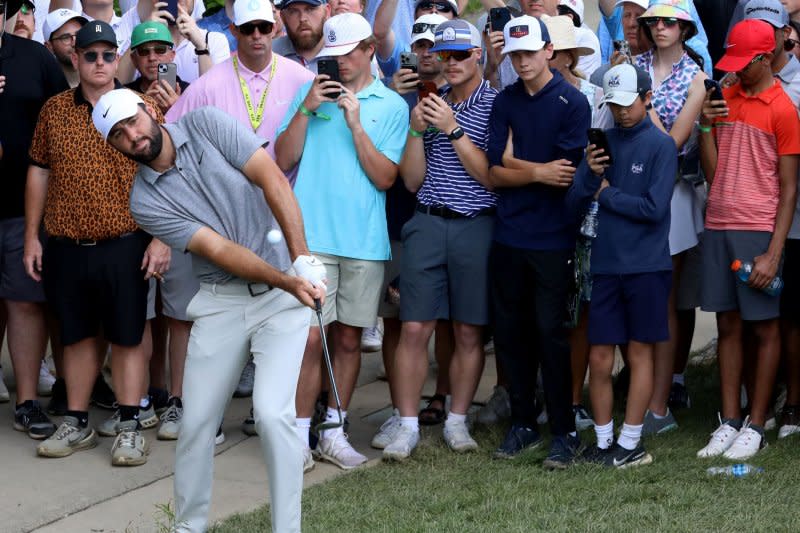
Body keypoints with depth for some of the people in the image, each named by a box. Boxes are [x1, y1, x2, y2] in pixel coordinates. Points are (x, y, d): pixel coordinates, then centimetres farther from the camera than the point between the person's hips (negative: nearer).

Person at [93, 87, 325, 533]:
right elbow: (219, 250, -11)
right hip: (223, 300, 3)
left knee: (272, 412, -16)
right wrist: (288, 282, -22)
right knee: (198, 419, 3)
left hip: (283, 292, -3)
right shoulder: (145, 201, -3)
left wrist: (303, 260, -21)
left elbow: (274, 182, -12)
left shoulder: (207, 124, -6)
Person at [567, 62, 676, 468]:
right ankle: (604, 441, 16)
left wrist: (605, 194, -4)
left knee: (639, 351, 5)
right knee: (599, 358, 4)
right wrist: (590, 174, -13)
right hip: (605, 263, 4)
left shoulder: (660, 145, -5)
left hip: (645, 265, -4)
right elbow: (574, 204, 5)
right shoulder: (602, 141, 8)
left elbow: (653, 209, -14)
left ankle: (631, 443, 12)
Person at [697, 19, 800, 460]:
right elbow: (711, 172, 9)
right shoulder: (725, 98, 10)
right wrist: (705, 126, -6)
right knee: (728, 324, 8)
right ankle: (730, 421, 14)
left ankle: (755, 426, 9)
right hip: (717, 226, 5)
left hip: (758, 230, -5)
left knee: (763, 327, 3)